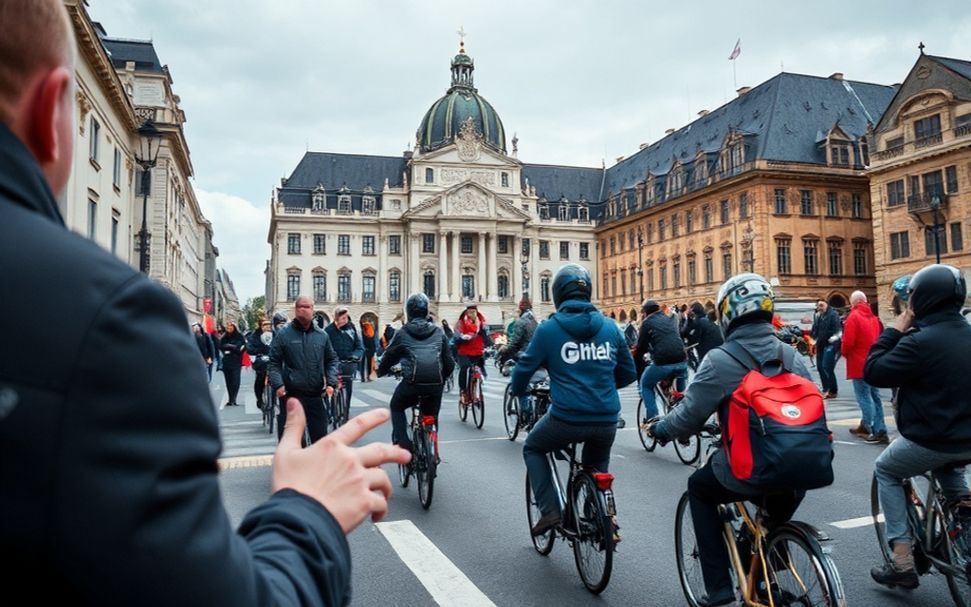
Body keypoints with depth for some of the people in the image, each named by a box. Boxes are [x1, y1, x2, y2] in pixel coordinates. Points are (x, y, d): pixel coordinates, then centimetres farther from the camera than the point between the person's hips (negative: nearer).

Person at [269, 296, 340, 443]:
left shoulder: (322, 335, 7)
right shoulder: (283, 334, -1)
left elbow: (332, 360, 13)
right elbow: (274, 362, 0)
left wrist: (331, 383, 0)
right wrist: (278, 384, -13)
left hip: (316, 396, 3)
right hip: (291, 395, -2)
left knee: (320, 435, 8)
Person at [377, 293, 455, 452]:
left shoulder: (402, 333, 4)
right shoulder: (439, 332, 11)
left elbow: (389, 356, 14)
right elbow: (449, 362, 12)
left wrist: (381, 371, 33)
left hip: (412, 382, -2)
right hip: (436, 384, 2)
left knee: (396, 407, 23)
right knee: (431, 416, 22)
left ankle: (402, 442, 8)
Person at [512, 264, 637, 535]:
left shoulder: (548, 329, -4)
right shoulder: (610, 327, 6)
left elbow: (525, 368, 3)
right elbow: (628, 373, 13)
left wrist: (517, 391, 24)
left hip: (566, 418, -4)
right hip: (606, 420, 4)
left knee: (533, 449, 25)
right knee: (597, 465, 33)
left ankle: (549, 511, 13)